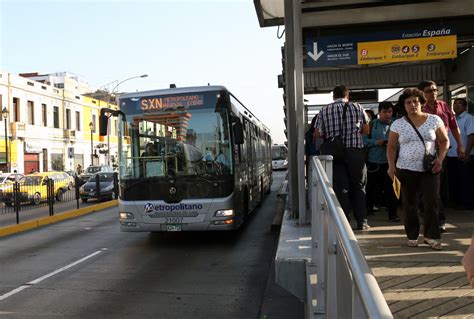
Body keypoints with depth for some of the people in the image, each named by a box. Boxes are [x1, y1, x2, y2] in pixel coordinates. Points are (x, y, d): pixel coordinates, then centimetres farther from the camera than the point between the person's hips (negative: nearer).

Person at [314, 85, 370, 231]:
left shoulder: (324, 110, 1)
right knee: (359, 187, 12)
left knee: (341, 188, 6)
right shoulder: (357, 107, 1)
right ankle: (362, 222, 15)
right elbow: (366, 130, 5)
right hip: (355, 151, 0)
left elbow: (318, 134, 0)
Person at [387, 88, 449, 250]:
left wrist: (440, 159, -8)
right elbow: (391, 147, 6)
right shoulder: (397, 124, 2)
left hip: (430, 169, 0)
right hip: (406, 169, 0)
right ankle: (412, 236, 19)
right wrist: (391, 166, -6)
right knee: (409, 204, 6)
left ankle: (431, 235, 8)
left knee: (432, 201, -6)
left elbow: (444, 141, 8)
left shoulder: (434, 120, 3)